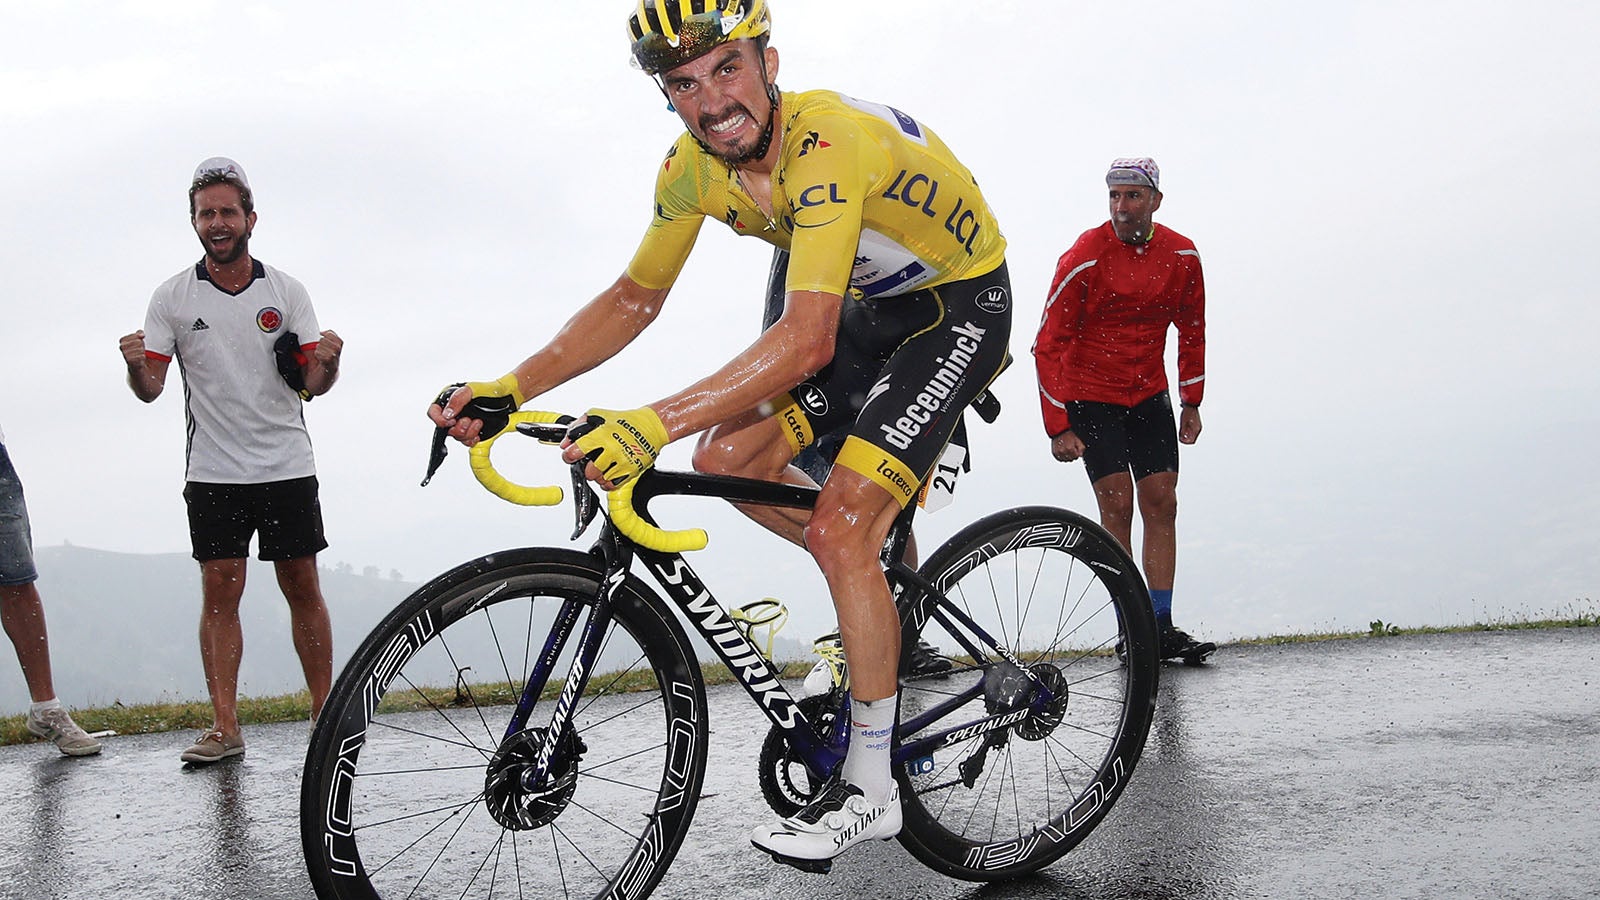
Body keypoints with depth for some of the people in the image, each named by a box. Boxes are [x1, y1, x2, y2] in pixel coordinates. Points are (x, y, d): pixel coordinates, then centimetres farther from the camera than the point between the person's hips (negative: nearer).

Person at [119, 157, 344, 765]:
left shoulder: (285, 292, 3)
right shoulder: (173, 297, 2)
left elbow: (312, 384, 2)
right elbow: (150, 389, 1)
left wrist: (326, 360, -21)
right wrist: (135, 365, -22)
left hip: (287, 467, 0)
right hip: (213, 472, 0)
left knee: (303, 589, 3)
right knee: (220, 590, -1)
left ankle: (325, 712, 11)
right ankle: (224, 727, 4)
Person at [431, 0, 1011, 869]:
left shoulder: (829, 143, -35)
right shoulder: (694, 167, -10)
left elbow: (807, 340, -44)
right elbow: (634, 298, -1)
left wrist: (658, 422, -52)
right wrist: (512, 387, -13)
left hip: (960, 306, -8)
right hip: (872, 307, 8)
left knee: (840, 530, -17)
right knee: (728, 456, -3)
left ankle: (869, 789, -5)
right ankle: (887, 576, 19)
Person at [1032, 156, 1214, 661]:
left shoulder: (1181, 256, -5)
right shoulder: (1084, 259, -18)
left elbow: (1192, 330, 12)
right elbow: (1048, 345, -15)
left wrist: (1192, 403, 11)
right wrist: (1057, 427, -18)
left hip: (1149, 396, 4)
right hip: (1090, 397, -4)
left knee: (1161, 504, 0)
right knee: (1117, 504, -10)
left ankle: (1161, 627, 4)